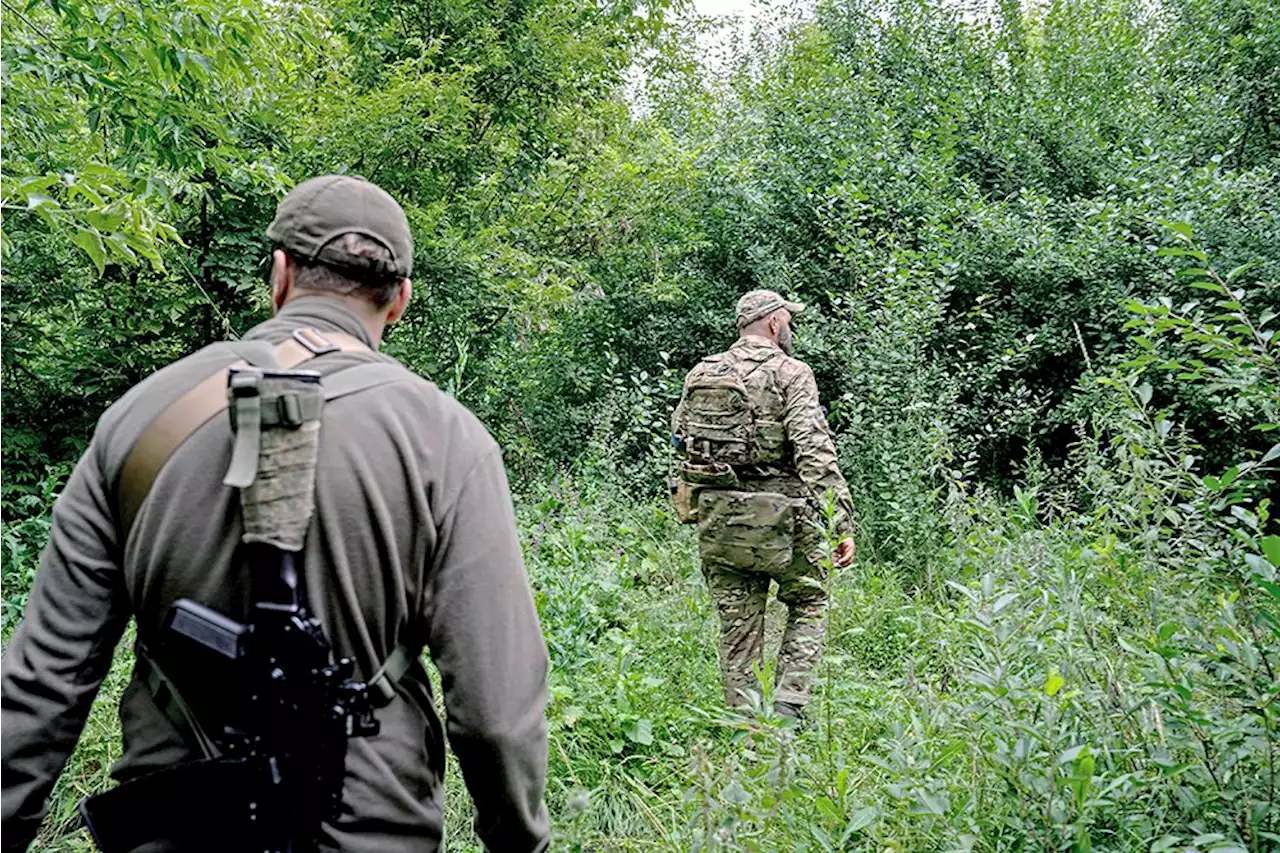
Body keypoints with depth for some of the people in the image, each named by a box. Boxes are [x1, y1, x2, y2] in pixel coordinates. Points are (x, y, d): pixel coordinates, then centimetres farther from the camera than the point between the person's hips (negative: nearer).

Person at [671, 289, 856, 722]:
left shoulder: (699, 374, 10)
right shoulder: (789, 373, -7)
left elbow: (681, 442, 14)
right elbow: (815, 453, -16)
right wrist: (842, 524, -17)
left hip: (715, 519, 5)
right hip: (776, 519, -4)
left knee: (738, 627, 12)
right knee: (808, 603, 18)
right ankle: (789, 703, 8)